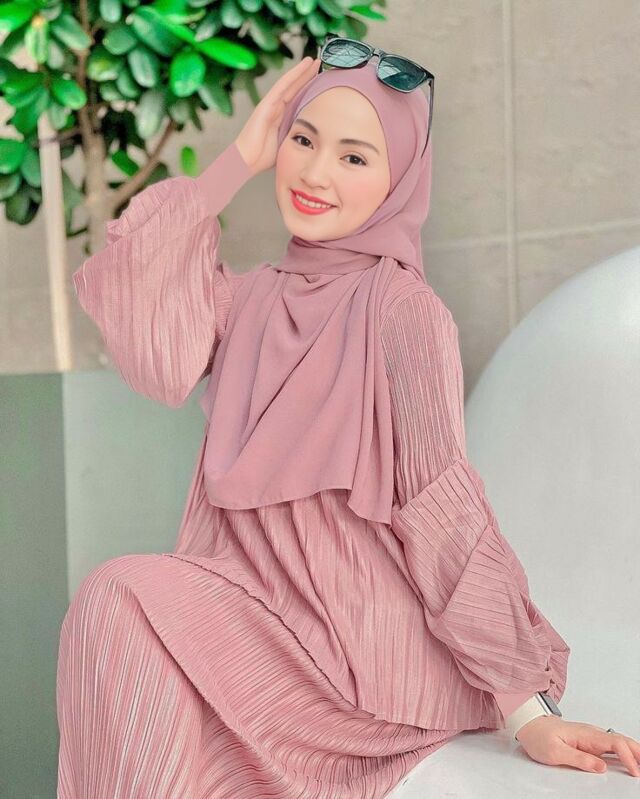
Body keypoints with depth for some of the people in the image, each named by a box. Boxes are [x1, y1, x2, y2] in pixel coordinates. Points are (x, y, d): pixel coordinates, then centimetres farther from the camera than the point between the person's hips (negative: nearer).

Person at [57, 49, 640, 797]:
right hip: (261, 614, 6)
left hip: (365, 645, -6)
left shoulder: (402, 310, -11)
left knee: (119, 603, -20)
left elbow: (445, 512, -13)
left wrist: (523, 708, -14)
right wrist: (239, 161, -3)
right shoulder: (254, 299, 8)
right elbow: (130, 303, -8)